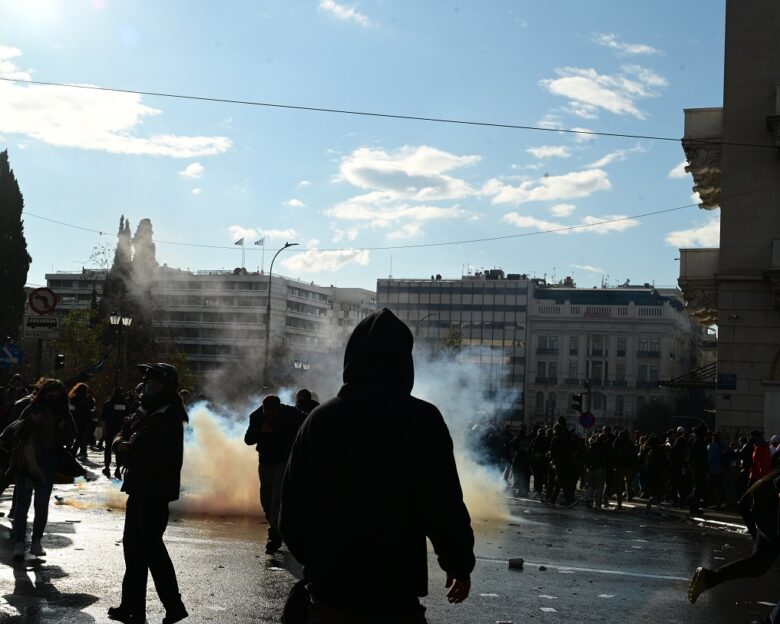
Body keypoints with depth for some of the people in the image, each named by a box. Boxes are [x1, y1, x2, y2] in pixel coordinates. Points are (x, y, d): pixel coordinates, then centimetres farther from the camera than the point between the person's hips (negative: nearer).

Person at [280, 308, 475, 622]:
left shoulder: (319, 419, 1)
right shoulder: (422, 420, -10)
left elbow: (293, 507, 5)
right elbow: (445, 506, -12)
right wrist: (460, 564, 4)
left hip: (329, 588, 4)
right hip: (395, 593, -3)